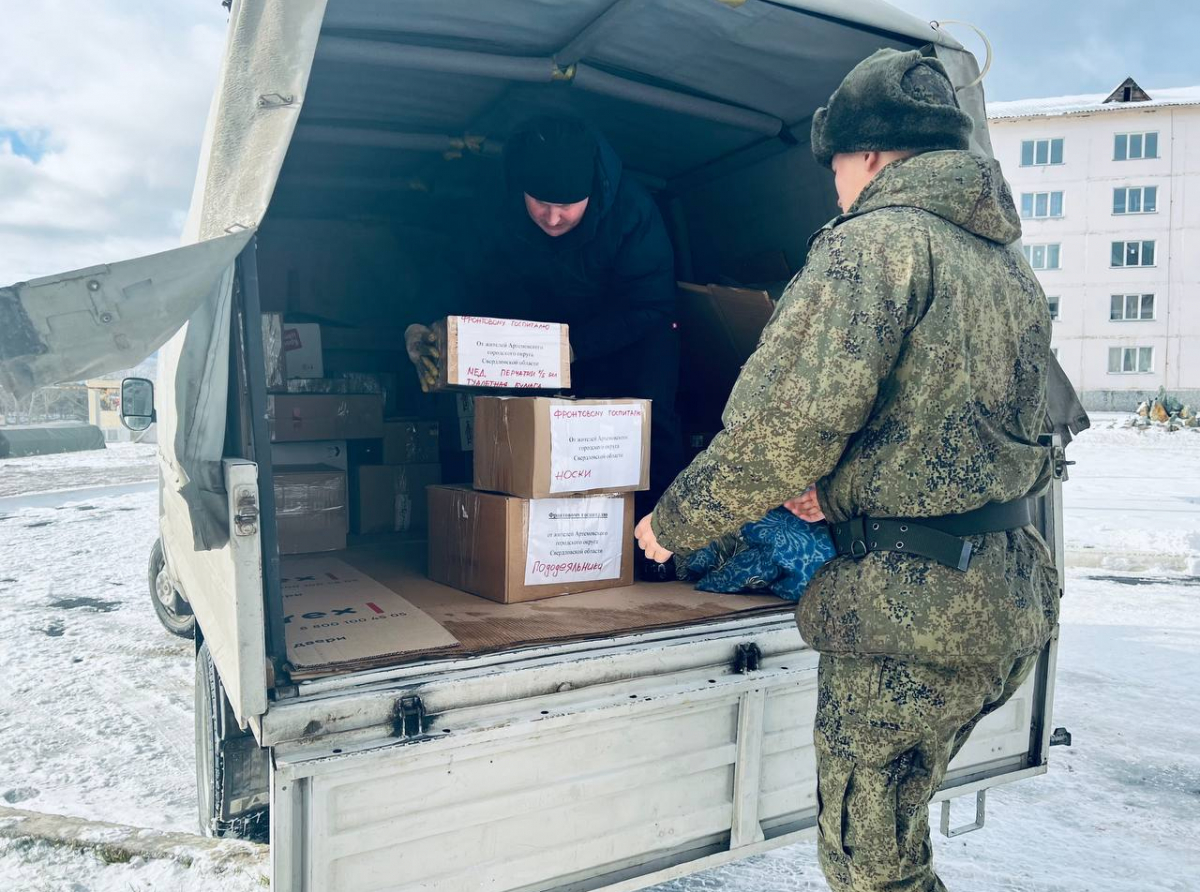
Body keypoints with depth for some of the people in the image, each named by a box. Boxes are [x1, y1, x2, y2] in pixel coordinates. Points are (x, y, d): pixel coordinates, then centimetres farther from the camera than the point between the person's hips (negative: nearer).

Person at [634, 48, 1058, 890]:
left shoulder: (876, 239, -13)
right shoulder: (1006, 259, 16)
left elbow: (781, 425, -22)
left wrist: (675, 522, -7)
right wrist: (842, 488, 18)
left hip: (913, 605, -9)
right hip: (1008, 593, 9)